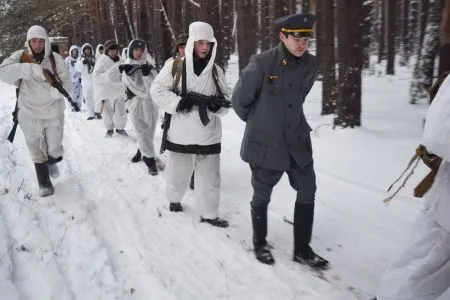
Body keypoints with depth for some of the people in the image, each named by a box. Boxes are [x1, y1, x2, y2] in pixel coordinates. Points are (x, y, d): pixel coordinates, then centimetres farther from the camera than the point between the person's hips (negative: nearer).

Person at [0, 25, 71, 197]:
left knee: (55, 151, 13)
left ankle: (51, 162, 49)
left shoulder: (55, 59, -7)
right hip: (30, 113, 0)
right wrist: (30, 69, -34)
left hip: (53, 112, 0)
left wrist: (57, 89, -31)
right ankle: (44, 183, 31)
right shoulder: (20, 57, -8)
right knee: (37, 151, 11)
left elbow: (66, 85, -8)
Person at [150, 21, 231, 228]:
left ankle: (209, 214, 26)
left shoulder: (216, 71, 4)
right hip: (180, 134, -2)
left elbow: (225, 101, 6)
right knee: (178, 174, 16)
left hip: (208, 136, 2)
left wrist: (217, 104, -17)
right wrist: (180, 102, -20)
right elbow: (157, 90, -8)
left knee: (210, 178, 8)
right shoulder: (174, 65, -7)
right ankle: (174, 199, 45)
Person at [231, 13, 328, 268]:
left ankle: (302, 249, 25)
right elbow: (240, 100, -6)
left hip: (297, 140, 5)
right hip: (264, 143, -5)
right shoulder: (262, 63, -18)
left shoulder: (311, 65, -3)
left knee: (308, 192, 8)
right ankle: (260, 243, 34)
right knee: (262, 195, 11)